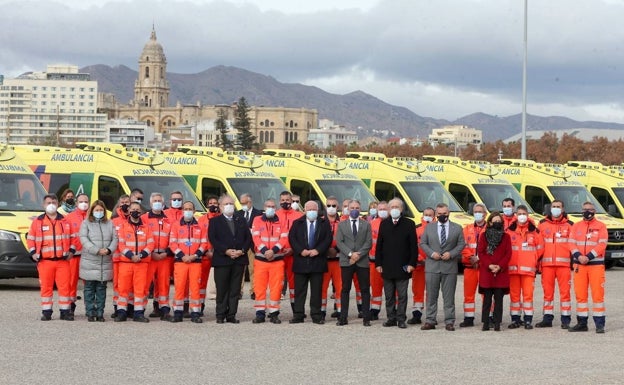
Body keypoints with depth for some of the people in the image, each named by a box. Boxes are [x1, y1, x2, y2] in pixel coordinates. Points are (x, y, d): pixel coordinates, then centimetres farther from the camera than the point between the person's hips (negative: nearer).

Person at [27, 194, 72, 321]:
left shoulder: (65, 221, 10)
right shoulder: (37, 221, 7)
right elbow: (30, 238, 10)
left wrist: (71, 250, 5)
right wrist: (33, 252, -1)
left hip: (62, 260, 1)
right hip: (45, 261, 0)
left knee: (64, 286, -2)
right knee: (46, 287, 0)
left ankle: (65, 311, 5)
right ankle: (46, 312, 7)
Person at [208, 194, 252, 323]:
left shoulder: (241, 221, 17)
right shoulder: (215, 221, 7)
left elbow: (248, 238, 10)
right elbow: (212, 239, -5)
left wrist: (242, 251, -7)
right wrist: (226, 251, -15)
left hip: (239, 259, 3)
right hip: (222, 259, -3)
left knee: (235, 289, 3)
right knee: (222, 289, -1)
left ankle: (231, 315, 6)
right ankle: (220, 315, 4)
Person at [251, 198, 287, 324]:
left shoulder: (281, 221, 7)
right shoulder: (257, 220, 7)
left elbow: (284, 238, -2)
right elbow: (256, 237, -3)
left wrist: (273, 250, -16)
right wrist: (264, 251, -17)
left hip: (277, 259, 0)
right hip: (260, 259, 0)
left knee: (276, 287, -1)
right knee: (259, 287, -1)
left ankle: (274, 313, 5)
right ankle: (260, 313, 5)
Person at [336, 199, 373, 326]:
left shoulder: (366, 225, 10)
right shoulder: (342, 225, 10)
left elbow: (368, 243, 1)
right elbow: (339, 242, 0)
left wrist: (359, 254, -12)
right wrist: (350, 254, -13)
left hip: (363, 261, 0)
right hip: (346, 261, 0)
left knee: (365, 290, 1)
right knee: (345, 289, 2)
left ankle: (366, 318, 4)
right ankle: (343, 317, 4)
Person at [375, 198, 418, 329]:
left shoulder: (409, 224, 1)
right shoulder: (384, 224, 9)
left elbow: (413, 245, -1)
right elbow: (379, 245, 9)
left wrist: (412, 263, -8)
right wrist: (378, 263, 2)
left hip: (403, 267, -3)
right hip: (387, 267, 3)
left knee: (402, 295, 0)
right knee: (389, 296, 7)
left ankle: (401, 319, 6)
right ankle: (391, 318, 14)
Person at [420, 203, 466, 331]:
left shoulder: (457, 228, 7)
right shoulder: (429, 228, 10)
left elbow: (461, 244, 5)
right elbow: (423, 243, 8)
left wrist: (451, 254, -10)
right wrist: (432, 253, -8)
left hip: (450, 267, -1)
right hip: (432, 267, 1)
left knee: (449, 296, 1)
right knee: (431, 295, 3)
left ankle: (449, 322, 5)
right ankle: (430, 321, 9)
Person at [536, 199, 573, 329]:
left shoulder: (569, 225, 8)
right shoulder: (542, 224, 12)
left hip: (564, 263, -2)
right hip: (547, 263, 2)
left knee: (565, 291, -3)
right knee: (547, 292, 4)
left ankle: (565, 320, 2)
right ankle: (547, 319, 11)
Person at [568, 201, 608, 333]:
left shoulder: (601, 226, 3)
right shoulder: (576, 226, 13)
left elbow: (602, 245, -6)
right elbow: (572, 243, 6)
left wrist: (589, 257, -16)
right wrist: (578, 256, -12)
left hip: (596, 264, -3)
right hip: (579, 264, 3)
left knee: (597, 293, -6)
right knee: (580, 294, 5)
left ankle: (600, 324, -4)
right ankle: (582, 323, 12)